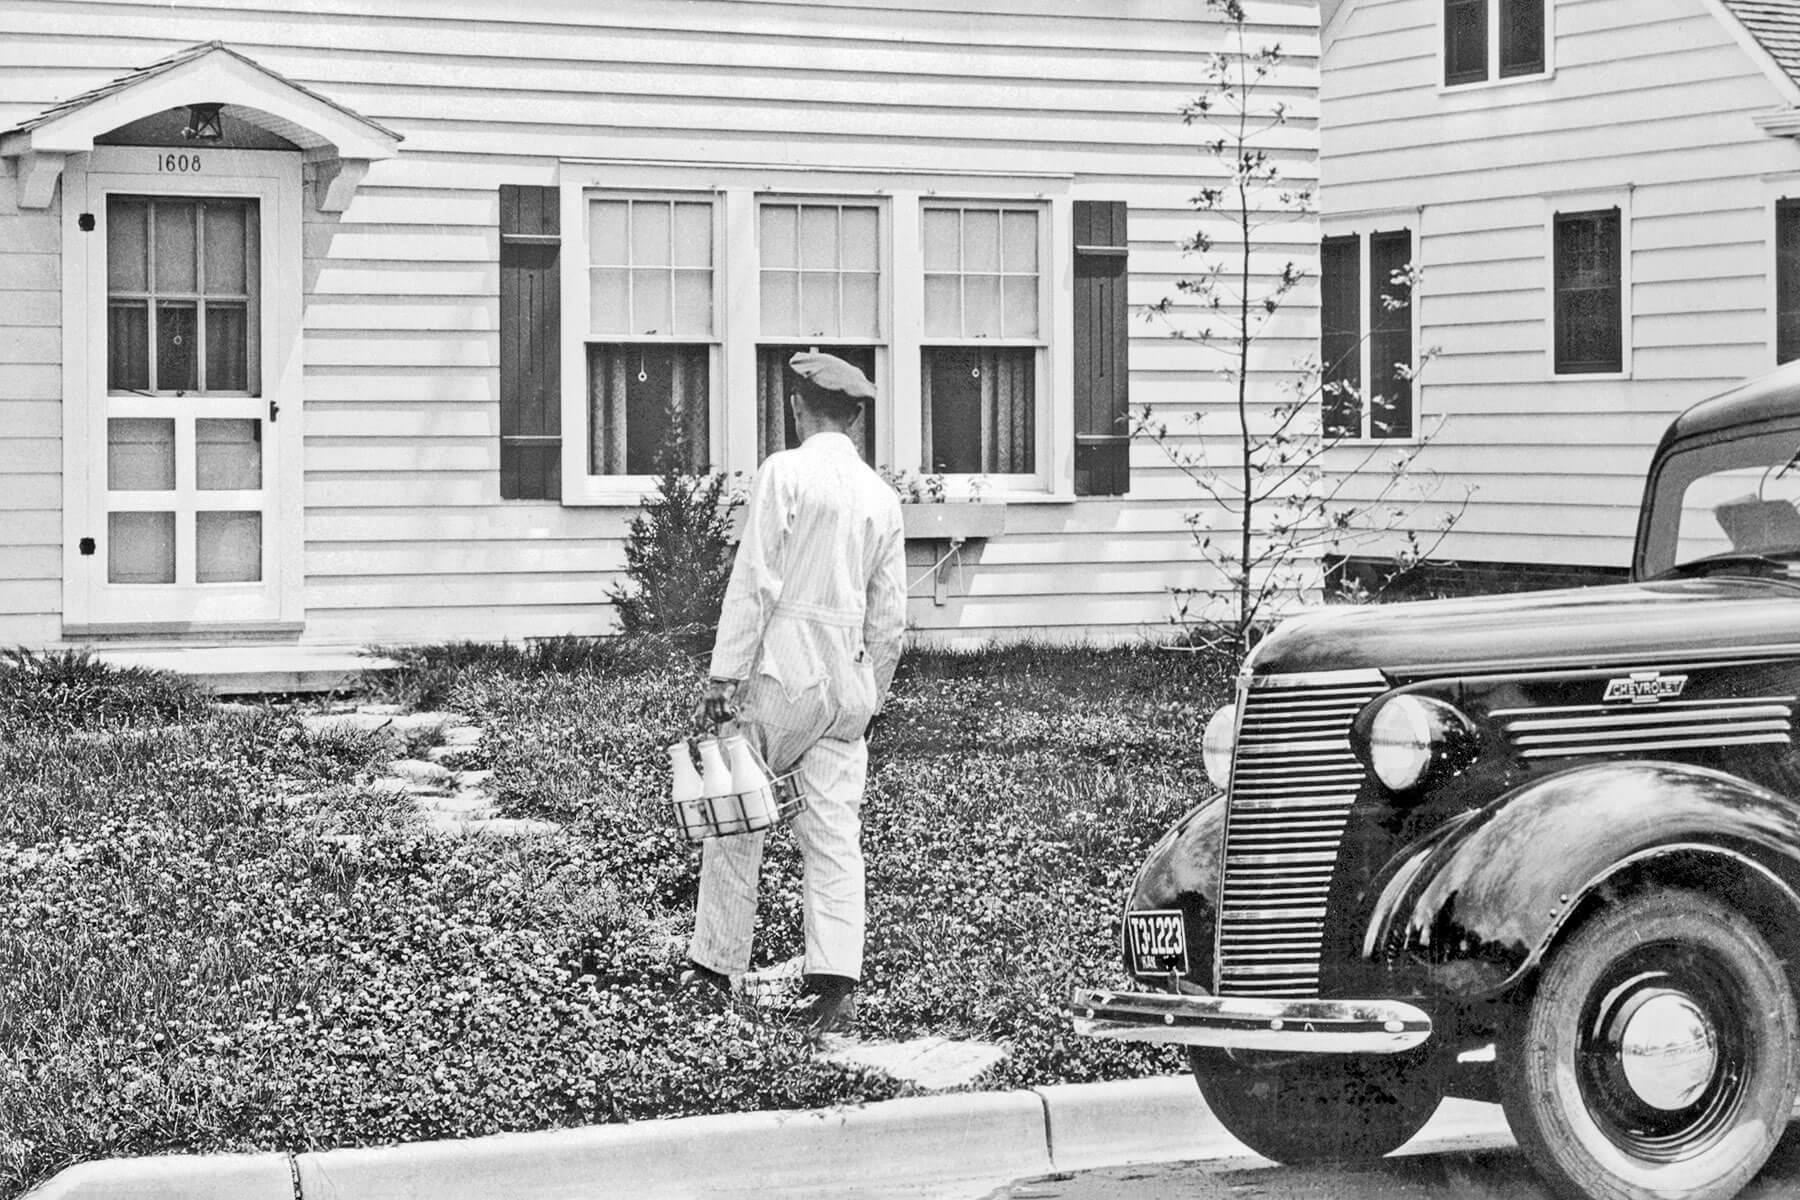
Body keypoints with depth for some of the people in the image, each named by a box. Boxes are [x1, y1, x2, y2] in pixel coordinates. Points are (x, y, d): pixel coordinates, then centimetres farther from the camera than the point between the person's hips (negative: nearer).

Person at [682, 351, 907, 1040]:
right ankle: (836, 983, -7)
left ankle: (716, 963, 14)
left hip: (783, 668, -5)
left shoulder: (786, 472, -6)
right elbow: (889, 616, 13)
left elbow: (753, 581, -11)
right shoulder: (881, 497, 10)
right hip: (850, 678, 5)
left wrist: (723, 675, -11)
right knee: (836, 833, 2)